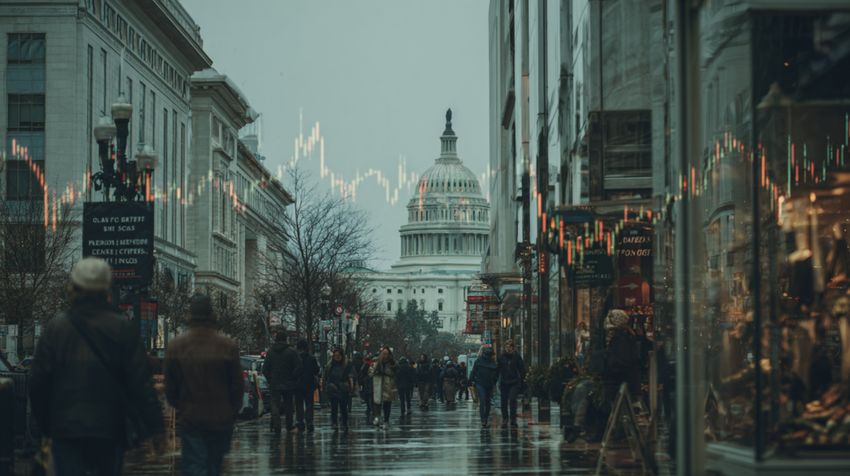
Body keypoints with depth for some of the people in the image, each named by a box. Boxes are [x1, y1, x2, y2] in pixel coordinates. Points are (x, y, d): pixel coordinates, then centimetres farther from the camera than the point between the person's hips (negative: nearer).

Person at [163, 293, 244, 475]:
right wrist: (233, 410, 14)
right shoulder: (228, 346, -6)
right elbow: (238, 385, -1)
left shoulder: (175, 347, -4)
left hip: (190, 419, -1)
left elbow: (170, 387, 1)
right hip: (221, 419, 1)